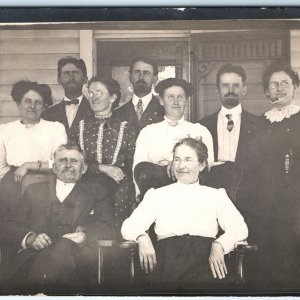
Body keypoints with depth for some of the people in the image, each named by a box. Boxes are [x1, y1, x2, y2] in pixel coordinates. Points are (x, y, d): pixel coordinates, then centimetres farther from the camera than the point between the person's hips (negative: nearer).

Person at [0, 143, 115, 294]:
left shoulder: (97, 191, 22)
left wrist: (83, 235, -14)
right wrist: (30, 238, -6)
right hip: (34, 255, -1)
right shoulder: (34, 190, 28)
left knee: (64, 245, -37)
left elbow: (108, 228, 8)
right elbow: (14, 226, 18)